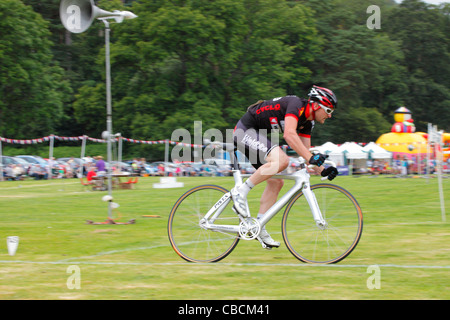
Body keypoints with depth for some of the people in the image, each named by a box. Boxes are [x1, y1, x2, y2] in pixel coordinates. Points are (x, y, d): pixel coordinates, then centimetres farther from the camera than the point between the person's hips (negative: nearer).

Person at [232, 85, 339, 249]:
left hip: (257, 135, 10)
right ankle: (241, 191, -21)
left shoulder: (308, 120, 8)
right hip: (245, 130, -10)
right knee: (281, 160, -29)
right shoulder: (297, 105, -21)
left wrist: (321, 170, -1)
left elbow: (305, 150, 13)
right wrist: (311, 158, -41)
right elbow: (289, 134, -36)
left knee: (276, 182, 6)